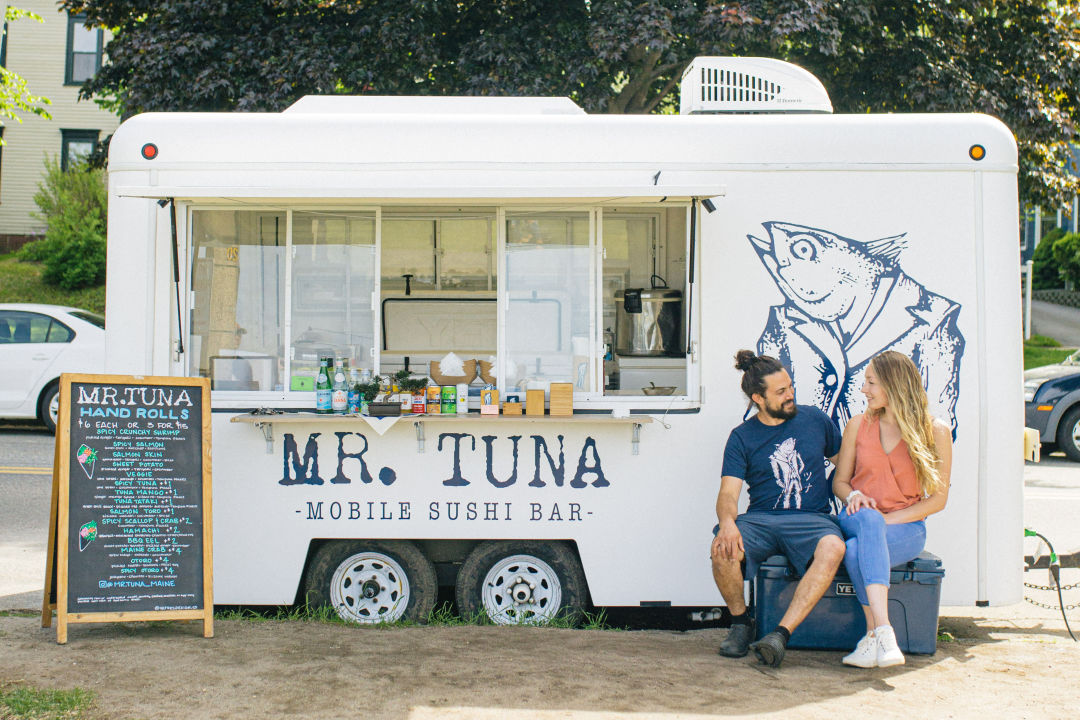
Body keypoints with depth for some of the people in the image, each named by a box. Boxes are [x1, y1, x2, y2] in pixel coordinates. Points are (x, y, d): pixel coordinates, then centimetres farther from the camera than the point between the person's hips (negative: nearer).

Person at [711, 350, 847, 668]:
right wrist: (728, 522, -27)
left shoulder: (815, 419, 12)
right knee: (722, 550, -32)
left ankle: (781, 634, -34)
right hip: (761, 519, 0)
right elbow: (728, 492, -3)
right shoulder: (742, 437, 7)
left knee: (832, 548, -36)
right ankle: (741, 622, -3)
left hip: (811, 518, 0)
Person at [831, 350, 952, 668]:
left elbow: (938, 498, 0)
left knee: (856, 551, -37)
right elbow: (840, 481, 15)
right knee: (867, 519, -38)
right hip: (856, 520, 2)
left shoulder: (935, 432, 1)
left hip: (906, 528, -2)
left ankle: (873, 636, -34)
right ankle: (883, 630, -46)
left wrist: (890, 518, -13)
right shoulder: (858, 425, 10)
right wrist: (854, 495, -10)